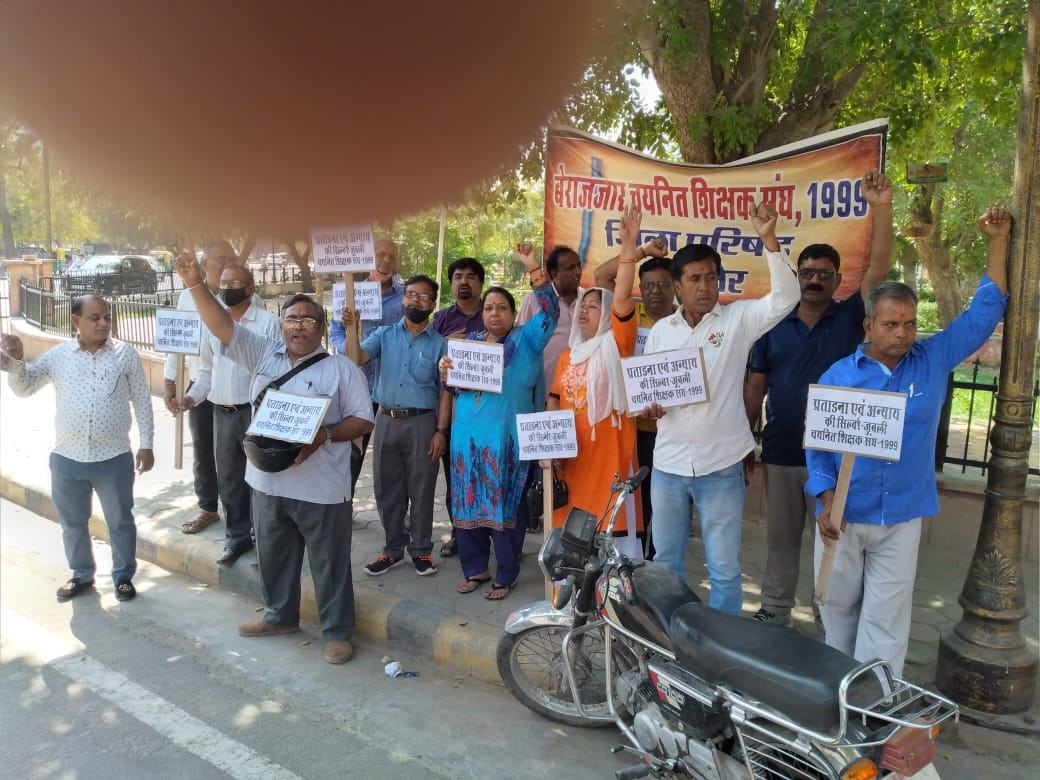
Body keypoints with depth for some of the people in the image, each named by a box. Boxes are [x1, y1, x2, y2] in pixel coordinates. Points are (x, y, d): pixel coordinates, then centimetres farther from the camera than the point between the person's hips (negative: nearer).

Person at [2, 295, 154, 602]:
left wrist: (146, 444, -1)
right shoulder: (57, 355, 0)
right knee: (72, 523, 17)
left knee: (120, 521, 10)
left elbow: (141, 401, 0)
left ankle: (124, 576, 29)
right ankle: (82, 574, 37)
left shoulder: (126, 354, -4)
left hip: (114, 459, -2)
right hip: (67, 459, 2)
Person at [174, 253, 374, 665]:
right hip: (269, 482, 5)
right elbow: (222, 326, -2)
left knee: (330, 563, 6)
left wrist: (323, 436, -22)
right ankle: (280, 616, 43)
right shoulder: (263, 354, 5)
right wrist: (195, 284, -14)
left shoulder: (342, 369, -6)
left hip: (321, 489, -5)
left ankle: (337, 632, 21)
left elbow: (362, 420, -7)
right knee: (273, 556, 22)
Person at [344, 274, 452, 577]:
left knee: (421, 490, 5)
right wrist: (351, 329, -25)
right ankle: (393, 549, 24)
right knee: (387, 489, 10)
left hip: (421, 423, -2)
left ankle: (421, 550, 20)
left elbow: (445, 391, 0)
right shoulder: (384, 334, 6)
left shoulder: (440, 344, 2)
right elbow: (357, 358, -9)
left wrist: (441, 430, -8)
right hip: (386, 421, 2)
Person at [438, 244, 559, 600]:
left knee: (505, 506, 0)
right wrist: (445, 370, -6)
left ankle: (505, 576, 13)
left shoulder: (525, 340, 4)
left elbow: (550, 313, -11)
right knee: (467, 504, 9)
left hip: (505, 437, -4)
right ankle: (474, 568, 25)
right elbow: (453, 385, 17)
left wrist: (534, 270, -20)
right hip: (467, 435, 5)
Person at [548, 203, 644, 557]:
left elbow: (622, 298, -16)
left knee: (613, 528, -3)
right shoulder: (567, 356, 15)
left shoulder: (616, 345, -2)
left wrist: (629, 245, -22)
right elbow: (554, 402, 17)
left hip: (609, 455, -6)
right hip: (571, 457, 6)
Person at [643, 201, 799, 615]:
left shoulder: (738, 318, -4)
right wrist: (648, 404, -9)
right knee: (665, 560, 18)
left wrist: (768, 239, -27)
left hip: (720, 466, -3)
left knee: (724, 568, 6)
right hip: (668, 464, 4)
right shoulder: (661, 330, 6)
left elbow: (785, 297, -17)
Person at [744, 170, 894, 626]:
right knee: (780, 539, 15)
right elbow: (755, 387, 5)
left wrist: (881, 207, -24)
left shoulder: (850, 318, -1)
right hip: (780, 453, 2)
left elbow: (878, 268, -15)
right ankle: (774, 612, 29)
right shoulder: (774, 325, 3)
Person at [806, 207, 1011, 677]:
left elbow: (984, 312, 6)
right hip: (841, 517, 0)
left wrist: (998, 242, 3)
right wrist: (826, 500, -13)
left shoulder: (935, 360, 1)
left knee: (885, 623, 5)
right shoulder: (838, 375, -3)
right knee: (838, 609, 14)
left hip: (901, 519, 0)